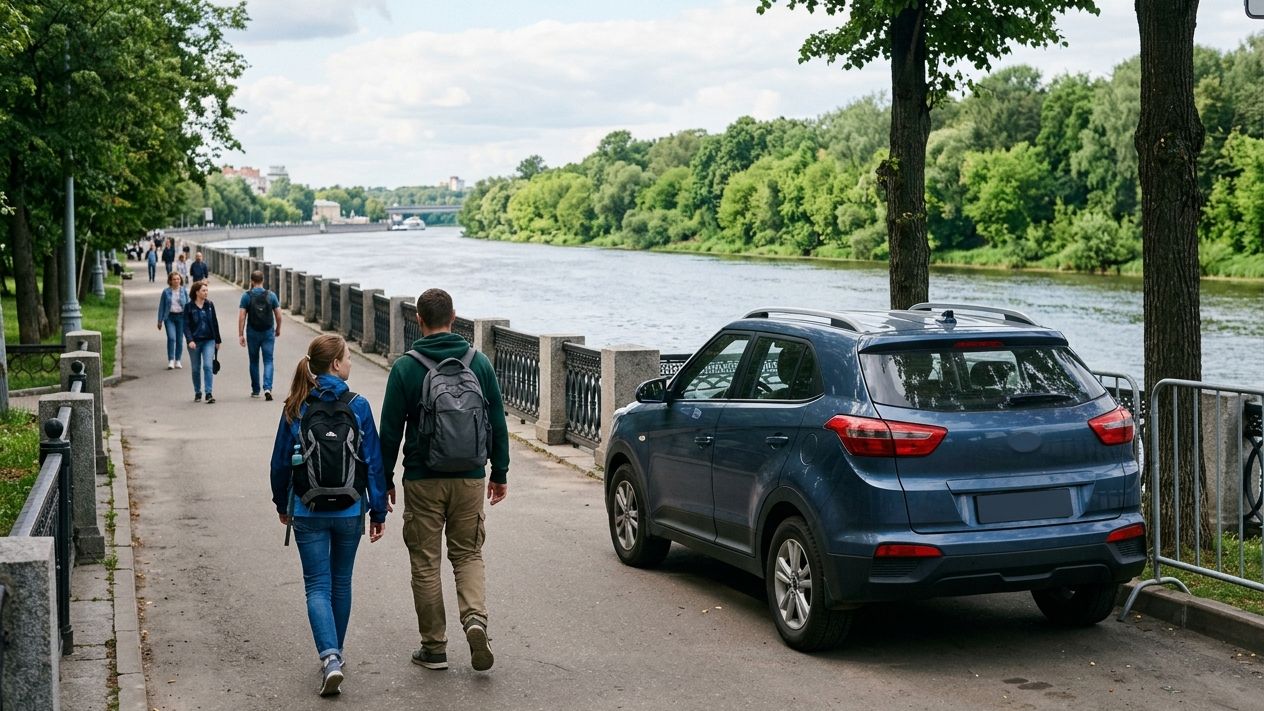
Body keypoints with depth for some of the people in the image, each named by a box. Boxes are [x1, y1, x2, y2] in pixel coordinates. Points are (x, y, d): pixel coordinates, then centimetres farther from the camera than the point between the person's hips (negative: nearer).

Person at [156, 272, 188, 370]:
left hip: (181, 317, 2)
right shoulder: (166, 292, 0)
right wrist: (160, 321, 3)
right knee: (171, 338, -15)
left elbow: (188, 305, 8)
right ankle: (170, 361, -11)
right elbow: (161, 306, 5)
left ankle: (177, 361, 19)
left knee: (180, 339, 6)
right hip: (169, 317, -2)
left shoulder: (184, 291, 4)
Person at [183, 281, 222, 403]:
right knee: (195, 369, 9)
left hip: (209, 340, 1)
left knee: (208, 366, -13)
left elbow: (215, 323, 11)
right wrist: (190, 340, -18)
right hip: (195, 342, -1)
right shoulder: (189, 307, -3)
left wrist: (218, 340, 13)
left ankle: (209, 394, -15)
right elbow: (186, 325, -5)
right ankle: (197, 393, 24)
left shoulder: (210, 305, 5)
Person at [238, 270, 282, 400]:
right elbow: (278, 315, 2)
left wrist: (240, 335, -5)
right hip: (268, 332, 0)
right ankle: (267, 388, -18)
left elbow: (242, 317, -9)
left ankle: (255, 390, 21)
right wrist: (278, 329, 18)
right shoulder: (271, 295, -2)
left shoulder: (246, 296, -5)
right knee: (268, 361, 1)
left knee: (254, 362, 13)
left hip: (252, 333, 0)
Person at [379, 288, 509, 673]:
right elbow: (497, 422, 4)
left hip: (422, 480, -2)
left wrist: (385, 479, 6)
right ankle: (475, 618, -10)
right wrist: (500, 473, 13)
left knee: (425, 562, 8)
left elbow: (391, 431, -4)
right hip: (470, 478, 2)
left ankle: (434, 647, 12)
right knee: (468, 554, 14)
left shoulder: (405, 368, -7)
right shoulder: (479, 363, 0)